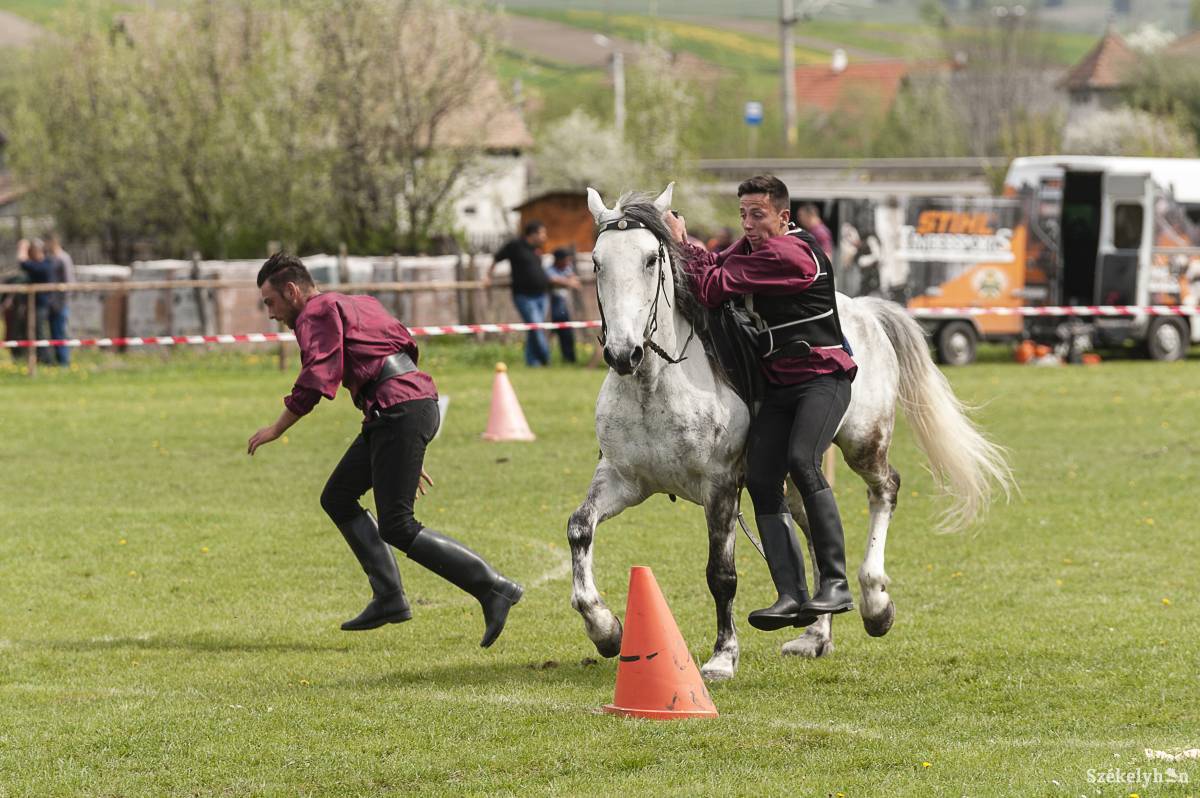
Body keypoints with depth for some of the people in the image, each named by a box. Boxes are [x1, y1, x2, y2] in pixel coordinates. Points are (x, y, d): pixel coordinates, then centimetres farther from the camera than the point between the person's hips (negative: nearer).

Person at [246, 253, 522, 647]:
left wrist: (276, 429, -2)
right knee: (337, 499, 16)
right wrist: (409, 457, 29)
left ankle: (494, 589, -13)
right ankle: (389, 599, 11)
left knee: (397, 528, -9)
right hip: (418, 402, 10)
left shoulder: (316, 314, -2)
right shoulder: (355, 305, 29)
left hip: (398, 411, -10)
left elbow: (316, 381, -15)